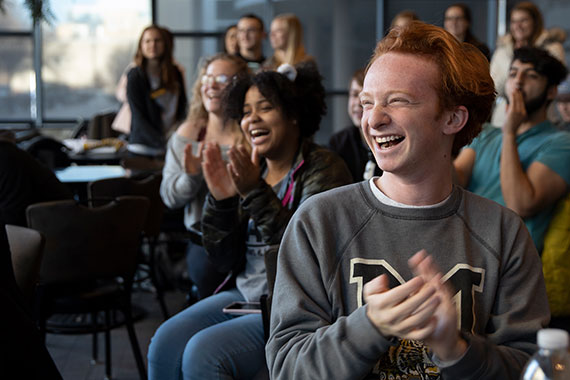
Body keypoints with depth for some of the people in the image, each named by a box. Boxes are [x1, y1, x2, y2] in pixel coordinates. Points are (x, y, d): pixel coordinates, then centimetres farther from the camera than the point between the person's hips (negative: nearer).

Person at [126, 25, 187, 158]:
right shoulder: (135, 76, -5)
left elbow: (182, 109, 12)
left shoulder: (175, 73, 9)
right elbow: (139, 118, -9)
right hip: (144, 148, -4)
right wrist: (164, 144, -18)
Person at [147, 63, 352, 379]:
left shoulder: (323, 169, -9)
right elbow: (229, 261, 7)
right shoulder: (251, 170, 8)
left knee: (203, 353, -22)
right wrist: (220, 200, -8)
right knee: (166, 341, -11)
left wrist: (256, 193, -25)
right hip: (248, 295, 7)